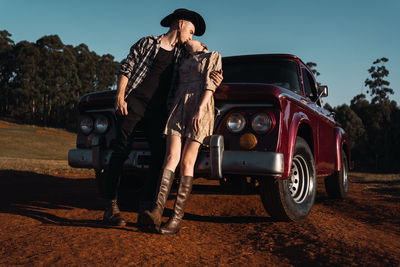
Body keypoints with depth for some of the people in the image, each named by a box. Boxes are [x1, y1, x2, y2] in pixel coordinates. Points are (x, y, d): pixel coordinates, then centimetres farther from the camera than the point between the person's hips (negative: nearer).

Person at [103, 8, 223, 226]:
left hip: (158, 109, 4)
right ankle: (111, 207, -7)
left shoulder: (181, 54, 18)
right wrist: (120, 97, -9)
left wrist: (213, 80, -7)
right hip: (134, 102, -4)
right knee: (121, 151, -9)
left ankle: (146, 207, 3)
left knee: (160, 156, -4)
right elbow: (126, 69, 4)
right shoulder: (147, 43, 8)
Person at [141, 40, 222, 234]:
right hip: (179, 107, 4)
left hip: (201, 109, -4)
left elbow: (210, 84, -2)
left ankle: (177, 218, -14)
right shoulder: (184, 61, 29)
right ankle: (157, 212, -30)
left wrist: (200, 109, -14)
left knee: (187, 162, -12)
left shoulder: (213, 56, 13)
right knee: (171, 158, -15)